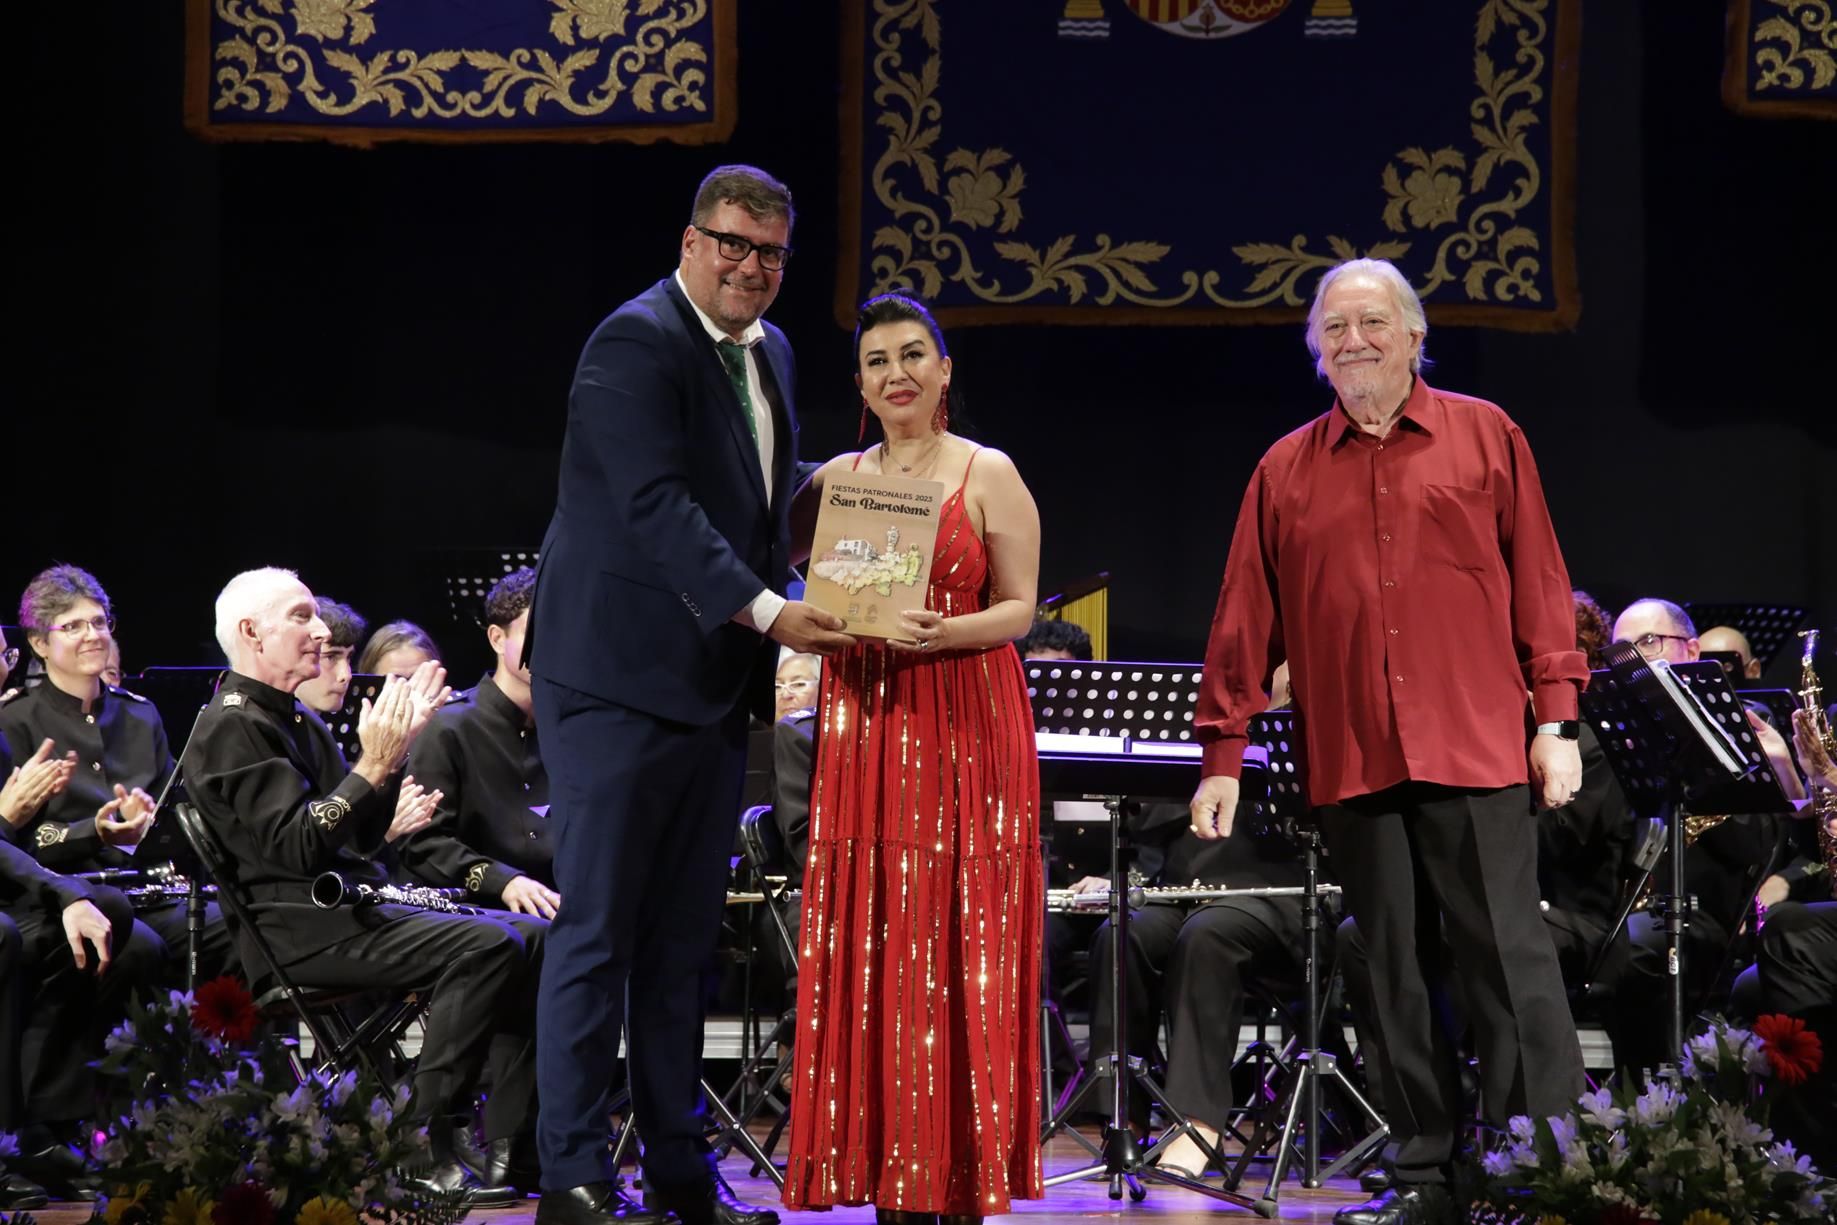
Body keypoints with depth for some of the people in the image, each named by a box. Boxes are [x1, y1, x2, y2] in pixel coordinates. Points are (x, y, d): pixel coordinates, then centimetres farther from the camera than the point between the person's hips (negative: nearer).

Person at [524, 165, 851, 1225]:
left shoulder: (770, 354, 15)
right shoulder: (636, 343, -13)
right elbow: (658, 507, -23)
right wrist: (766, 612, -32)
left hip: (715, 685, 8)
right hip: (619, 679, -8)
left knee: (685, 939, 11)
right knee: (598, 932, -5)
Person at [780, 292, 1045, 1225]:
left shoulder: (989, 475, 2)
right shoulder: (833, 481, 12)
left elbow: (1018, 609, -1)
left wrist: (944, 633, -18)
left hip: (967, 725, -3)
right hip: (862, 724, 3)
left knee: (961, 947, -4)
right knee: (866, 946, -1)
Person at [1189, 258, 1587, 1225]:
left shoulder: (1484, 437, 6)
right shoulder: (1285, 472, 11)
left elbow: (1537, 580, 4)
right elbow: (1246, 620, 10)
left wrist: (1555, 718, -2)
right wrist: (1223, 755, 6)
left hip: (1474, 747, -2)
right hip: (1351, 761, 3)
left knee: (1509, 956, -5)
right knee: (1397, 971, 6)